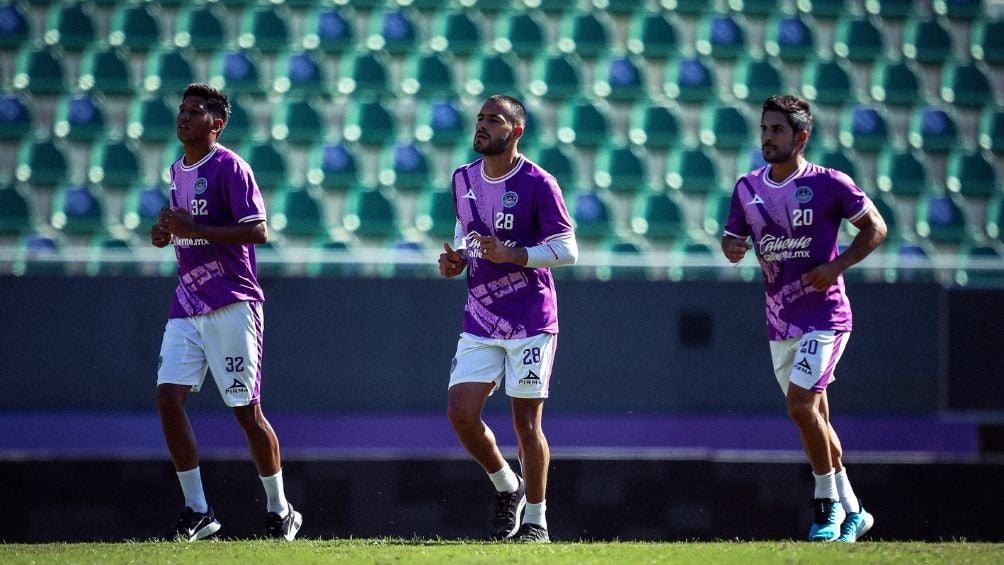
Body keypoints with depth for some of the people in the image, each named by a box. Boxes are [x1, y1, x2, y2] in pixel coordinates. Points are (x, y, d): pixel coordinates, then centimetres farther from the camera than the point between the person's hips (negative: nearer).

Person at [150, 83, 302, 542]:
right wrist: (167, 233, 6)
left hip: (232, 304, -7)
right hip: (187, 304, 7)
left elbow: (258, 232, -17)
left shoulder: (229, 167, -10)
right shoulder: (177, 171, 15)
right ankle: (196, 510, -1)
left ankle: (280, 510, 14)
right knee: (168, 397, -8)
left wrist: (193, 229, -21)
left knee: (247, 411, -2)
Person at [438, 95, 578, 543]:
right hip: (480, 319, 5)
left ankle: (535, 519, 12)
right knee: (460, 411, -6)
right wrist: (457, 259, 3)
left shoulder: (537, 183, -10)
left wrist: (510, 255, -21)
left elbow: (567, 250, -11)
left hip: (530, 320, -5)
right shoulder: (463, 179, 8)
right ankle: (506, 487, 19)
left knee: (526, 421, -2)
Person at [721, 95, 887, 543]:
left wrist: (837, 266, -14)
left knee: (801, 404, -18)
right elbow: (732, 238, 12)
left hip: (823, 316, -6)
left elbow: (875, 228, -2)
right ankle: (851, 511, 22)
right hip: (779, 319, 6)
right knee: (813, 416, 11)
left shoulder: (830, 184, -10)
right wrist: (732, 247, -12)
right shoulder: (748, 187, 5)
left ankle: (828, 502, -3)